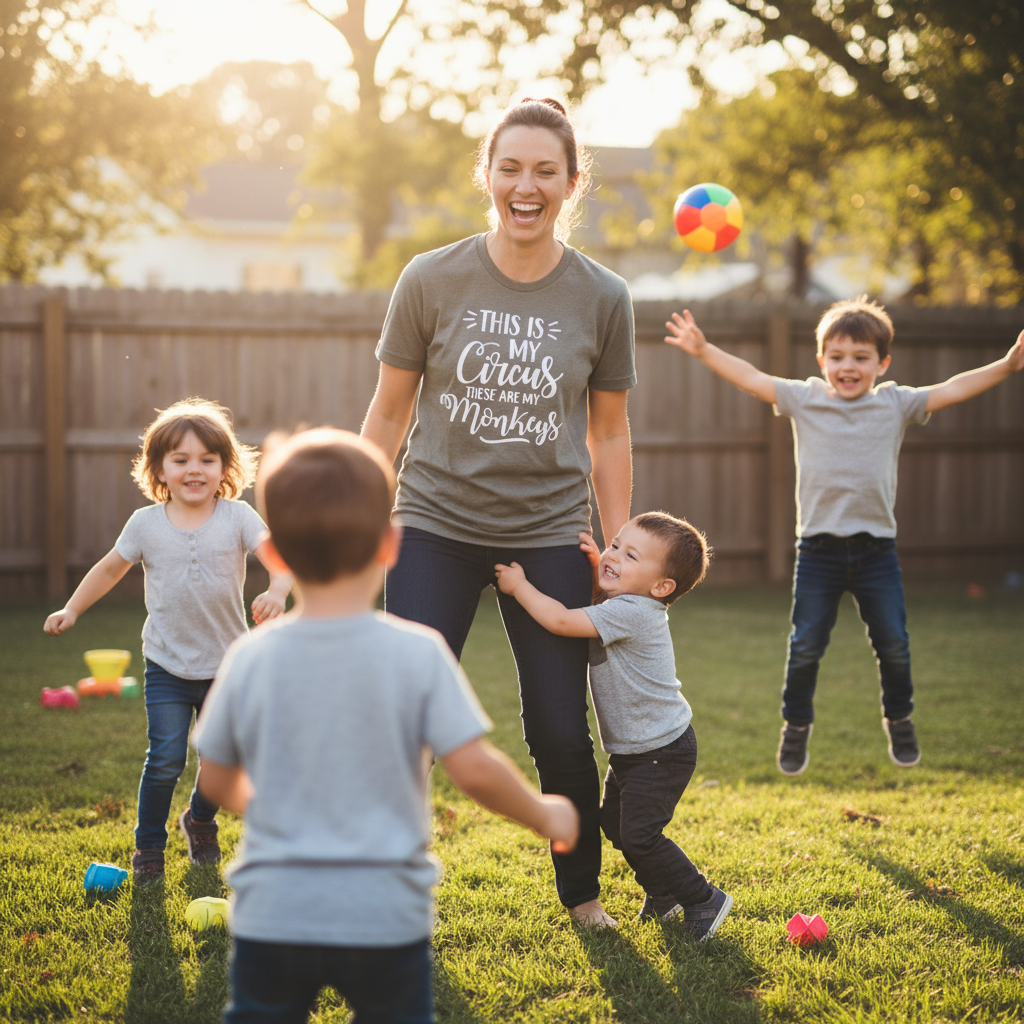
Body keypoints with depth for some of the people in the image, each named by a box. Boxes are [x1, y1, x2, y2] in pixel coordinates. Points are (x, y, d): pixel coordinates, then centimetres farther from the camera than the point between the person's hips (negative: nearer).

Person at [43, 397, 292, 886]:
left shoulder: (237, 517, -7)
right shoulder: (146, 524, -3)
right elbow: (110, 568, 12)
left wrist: (276, 592, -38)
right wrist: (71, 610, 8)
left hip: (226, 663, 1)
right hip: (167, 667, -1)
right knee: (165, 759, -10)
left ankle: (201, 820, 41)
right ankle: (148, 847, 10)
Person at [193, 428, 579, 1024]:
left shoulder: (250, 659, -4)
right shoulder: (417, 653, -11)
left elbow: (217, 783, 5)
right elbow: (474, 770, -13)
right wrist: (545, 815, 5)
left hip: (272, 915, 1)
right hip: (385, 917, -1)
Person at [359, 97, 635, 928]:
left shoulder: (603, 298, -1)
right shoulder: (432, 282, -4)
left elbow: (608, 434, 8)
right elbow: (389, 414, 4)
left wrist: (620, 552, 7)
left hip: (550, 534, 1)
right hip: (436, 526, 0)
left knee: (562, 734, 4)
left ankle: (582, 891, 26)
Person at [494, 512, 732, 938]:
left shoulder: (632, 612, -27)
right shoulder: (617, 604, 2)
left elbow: (562, 621, -31)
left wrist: (518, 585, -18)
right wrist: (593, 573, -1)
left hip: (663, 751, -10)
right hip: (629, 750, 10)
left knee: (638, 835, -11)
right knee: (615, 823, 16)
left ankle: (703, 900, 4)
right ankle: (663, 893, 34)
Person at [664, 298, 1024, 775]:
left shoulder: (896, 404, 4)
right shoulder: (804, 399, 2)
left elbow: (952, 390, 0)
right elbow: (752, 378, 2)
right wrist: (703, 350, -3)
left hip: (876, 547, 1)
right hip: (819, 547, -1)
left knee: (894, 644, 4)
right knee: (806, 646, 3)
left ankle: (898, 719, 28)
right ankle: (796, 726, 22)